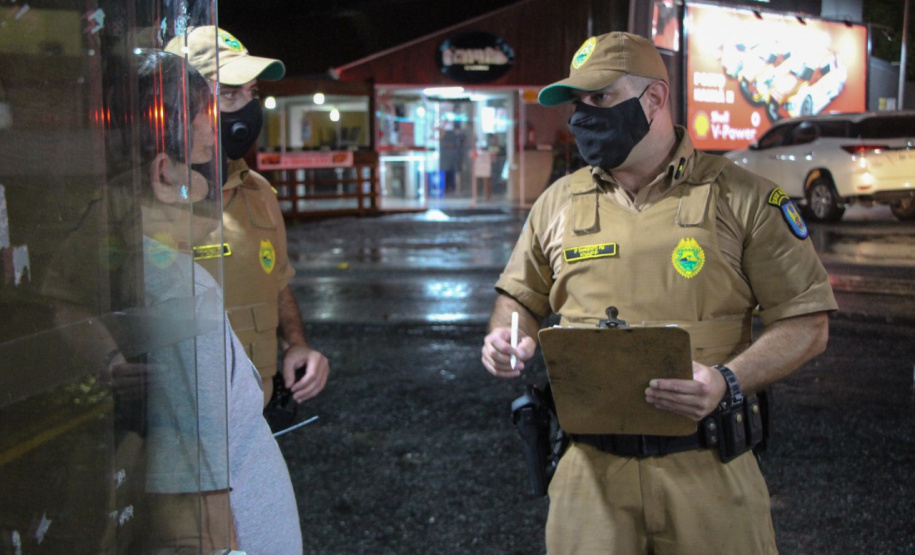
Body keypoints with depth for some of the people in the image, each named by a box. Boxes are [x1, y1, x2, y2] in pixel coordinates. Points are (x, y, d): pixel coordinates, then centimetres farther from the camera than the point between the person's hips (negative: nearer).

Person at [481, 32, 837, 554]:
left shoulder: (744, 198, -2)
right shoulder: (558, 203, 9)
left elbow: (807, 323, -2)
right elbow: (519, 298, 21)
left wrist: (726, 383, -18)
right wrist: (508, 339, -2)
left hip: (706, 470, -2)